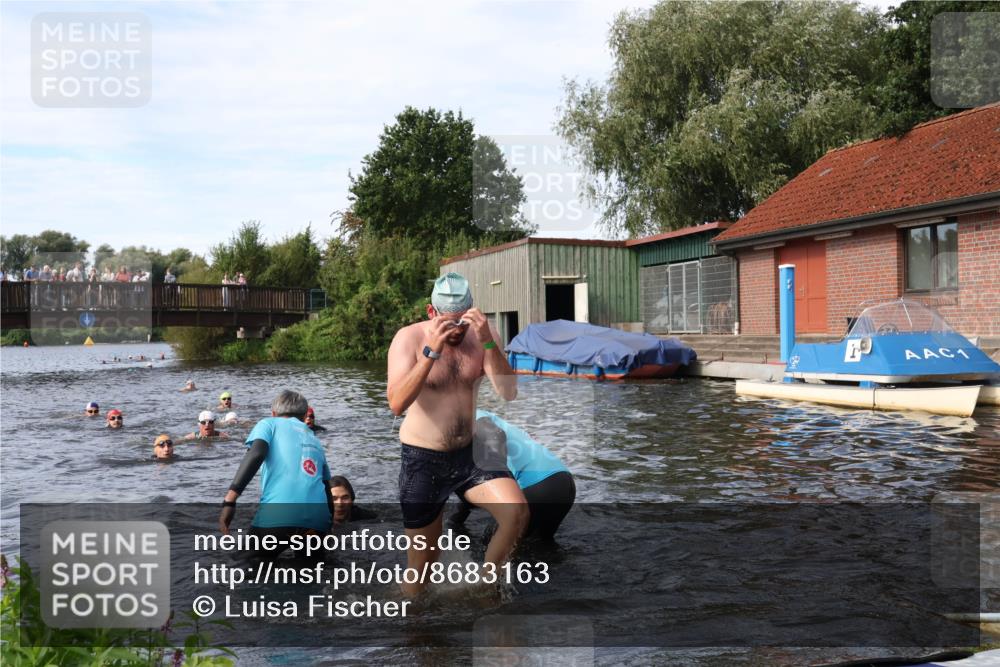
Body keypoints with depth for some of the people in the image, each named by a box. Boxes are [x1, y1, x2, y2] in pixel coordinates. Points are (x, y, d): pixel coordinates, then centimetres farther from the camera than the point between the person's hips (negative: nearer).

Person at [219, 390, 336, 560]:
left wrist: (230, 499, -12)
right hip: (317, 519, 4)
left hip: (278, 514, -4)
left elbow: (256, 454, -6)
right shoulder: (315, 441, 31)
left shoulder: (269, 424, 17)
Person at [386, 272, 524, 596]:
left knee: (517, 512, -20)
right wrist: (432, 351, -32)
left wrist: (488, 343, -28)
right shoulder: (409, 338, -10)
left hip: (472, 453, 2)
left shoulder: (483, 334, -3)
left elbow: (509, 393, -15)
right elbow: (397, 404, -23)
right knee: (422, 560, 6)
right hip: (423, 460, -2)